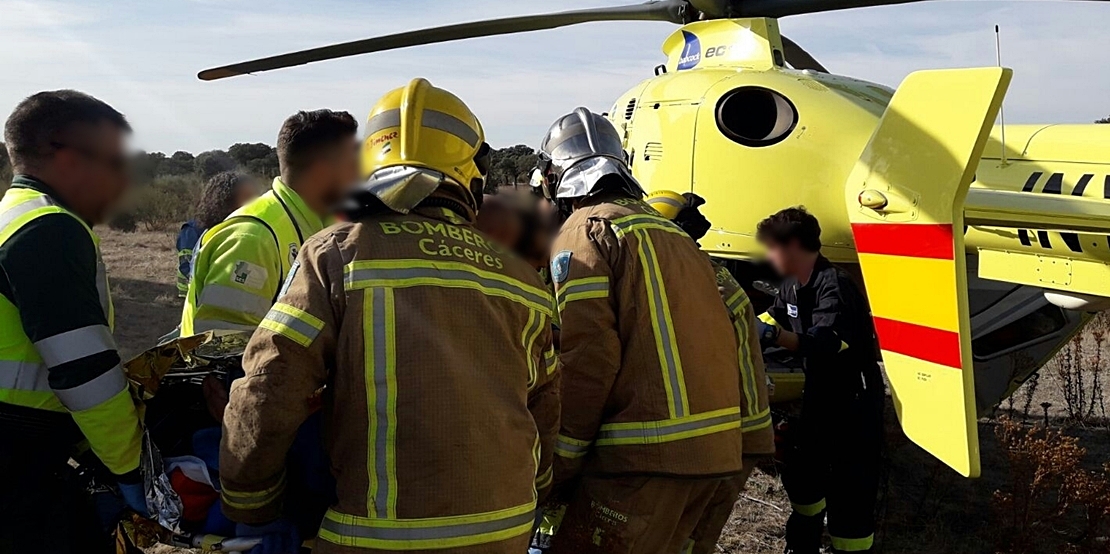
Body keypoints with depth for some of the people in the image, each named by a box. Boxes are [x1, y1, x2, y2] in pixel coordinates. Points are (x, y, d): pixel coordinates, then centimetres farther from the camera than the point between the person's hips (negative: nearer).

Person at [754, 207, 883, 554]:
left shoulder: (834, 285, -26)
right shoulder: (792, 287, 3)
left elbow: (823, 342, -41)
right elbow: (771, 319, 17)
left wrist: (773, 335, -55)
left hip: (855, 399, -9)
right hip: (819, 394, 10)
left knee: (849, 489, -9)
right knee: (798, 472, 19)